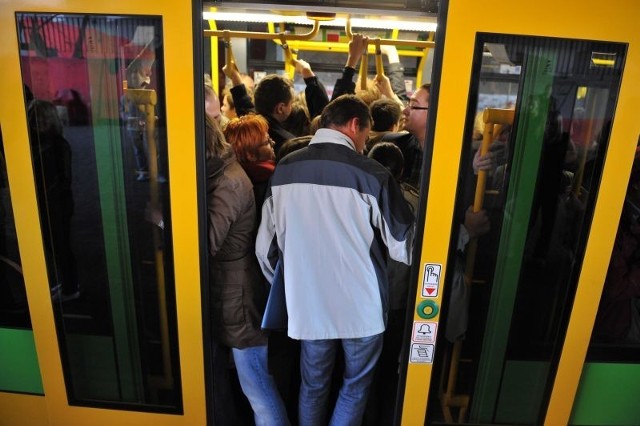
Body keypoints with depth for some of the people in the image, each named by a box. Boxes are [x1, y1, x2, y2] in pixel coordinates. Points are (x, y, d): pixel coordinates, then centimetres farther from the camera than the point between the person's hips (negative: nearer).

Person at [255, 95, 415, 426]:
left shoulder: (284, 170, -4)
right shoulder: (371, 175, -16)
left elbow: (265, 246, 2)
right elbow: (405, 246, -10)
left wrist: (286, 286, 18)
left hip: (307, 305, 4)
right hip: (360, 306, -3)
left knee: (312, 387, 24)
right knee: (355, 386, 21)